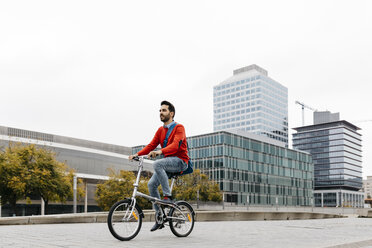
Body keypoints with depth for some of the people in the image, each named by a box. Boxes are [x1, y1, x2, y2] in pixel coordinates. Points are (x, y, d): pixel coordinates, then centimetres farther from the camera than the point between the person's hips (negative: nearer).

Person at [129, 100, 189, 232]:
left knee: (157, 164, -33)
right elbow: (151, 145, 8)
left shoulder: (179, 128, -8)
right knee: (151, 184, -8)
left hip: (180, 161, -7)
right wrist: (137, 154, -8)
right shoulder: (160, 130, 15)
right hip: (167, 163, 7)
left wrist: (160, 151, -41)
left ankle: (167, 196, -23)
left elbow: (175, 145, -25)